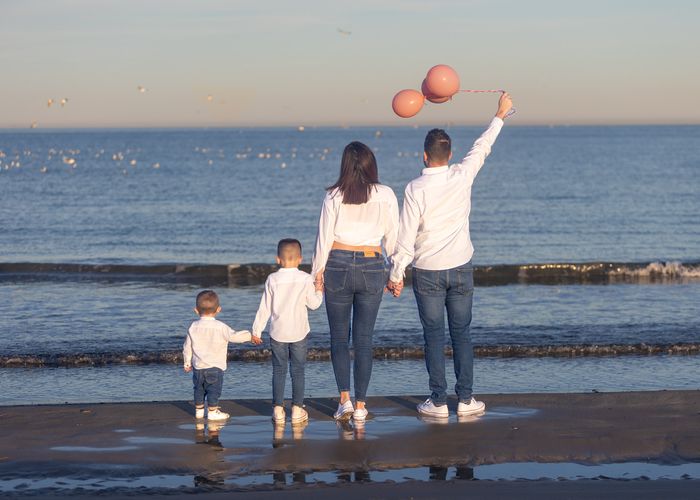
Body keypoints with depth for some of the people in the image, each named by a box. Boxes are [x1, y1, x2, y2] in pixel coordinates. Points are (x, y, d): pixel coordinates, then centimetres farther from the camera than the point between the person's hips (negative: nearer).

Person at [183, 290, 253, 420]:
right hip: (215, 367, -4)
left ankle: (199, 410, 24)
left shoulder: (193, 327, 1)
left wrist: (187, 363, 18)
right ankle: (213, 411, 4)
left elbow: (187, 347, 7)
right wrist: (249, 335, -4)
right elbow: (234, 336, -17)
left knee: (199, 389, 16)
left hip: (198, 367, 4)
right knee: (214, 390, 3)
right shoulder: (220, 327, -13)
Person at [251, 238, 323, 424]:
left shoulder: (272, 279, -4)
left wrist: (257, 330, 7)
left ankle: (278, 409, 5)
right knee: (298, 370, 6)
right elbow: (314, 304, -1)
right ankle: (297, 409, 5)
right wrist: (319, 291, 20)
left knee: (279, 370, 7)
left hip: (277, 333, 1)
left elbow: (265, 308, -1)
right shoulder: (305, 279, -7)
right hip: (299, 332, -1)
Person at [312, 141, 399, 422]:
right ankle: (360, 406, 7)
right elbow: (393, 238, 3)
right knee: (364, 338, 5)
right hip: (372, 267, 1)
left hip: (338, 265, -1)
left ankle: (345, 399, -1)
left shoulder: (334, 196, -3)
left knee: (339, 336, 9)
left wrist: (317, 271, 8)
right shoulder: (386, 195, -1)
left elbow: (324, 236, -1)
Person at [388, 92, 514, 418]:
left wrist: (396, 274, -2)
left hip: (427, 272, -2)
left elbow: (406, 236, -11)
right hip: (461, 269, 2)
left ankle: (438, 401, 3)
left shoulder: (415, 189, -13)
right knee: (461, 334, 9)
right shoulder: (462, 177, -6)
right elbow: (482, 148, 12)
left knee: (434, 336, 3)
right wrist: (500, 116, 28)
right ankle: (465, 399, 9)